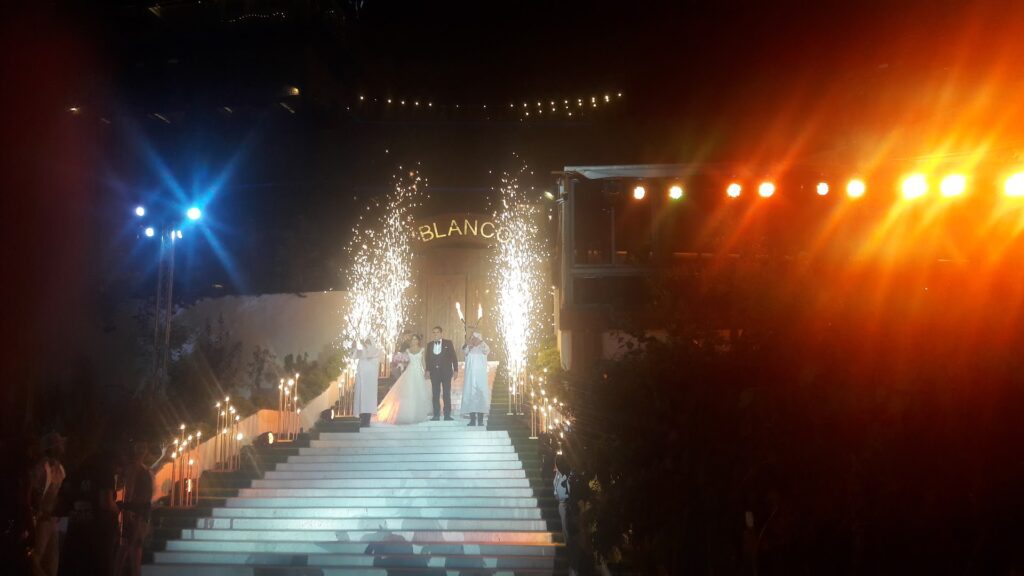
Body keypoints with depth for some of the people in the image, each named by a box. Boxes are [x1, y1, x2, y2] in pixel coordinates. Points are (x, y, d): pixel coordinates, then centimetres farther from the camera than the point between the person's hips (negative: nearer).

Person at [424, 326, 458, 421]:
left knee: (447, 393, -1)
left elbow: (453, 357, 1)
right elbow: (428, 358, 10)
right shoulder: (430, 345, 10)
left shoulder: (448, 343, 3)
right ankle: (436, 415, 6)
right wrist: (427, 370, -2)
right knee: (435, 394, 3)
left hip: (446, 371, -2)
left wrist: (455, 370, -5)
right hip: (434, 372, 2)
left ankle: (447, 415, 1)